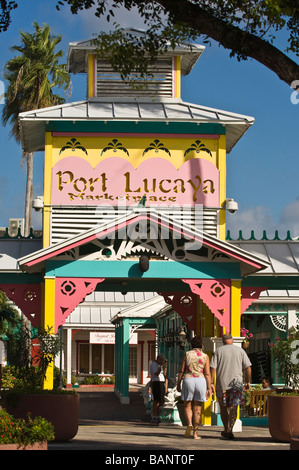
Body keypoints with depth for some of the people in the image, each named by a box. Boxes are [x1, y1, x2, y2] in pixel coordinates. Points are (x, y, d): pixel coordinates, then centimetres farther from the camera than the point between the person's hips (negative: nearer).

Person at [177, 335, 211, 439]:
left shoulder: (187, 354, 5)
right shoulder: (205, 356, 4)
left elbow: (181, 371, 3)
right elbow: (207, 373, -1)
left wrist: (178, 384, 11)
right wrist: (209, 388, 0)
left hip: (188, 380, -1)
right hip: (201, 380, 1)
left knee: (187, 406, 12)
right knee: (197, 408, 7)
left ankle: (189, 423, -15)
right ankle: (195, 433, 6)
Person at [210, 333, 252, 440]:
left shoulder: (218, 351, 3)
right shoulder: (240, 350, 5)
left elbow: (212, 368, -5)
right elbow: (248, 367, 1)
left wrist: (211, 383, -4)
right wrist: (248, 382, 9)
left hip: (222, 383, 0)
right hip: (236, 383, 0)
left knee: (223, 407, 15)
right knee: (233, 408, 2)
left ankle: (226, 430, 22)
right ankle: (229, 431, -10)